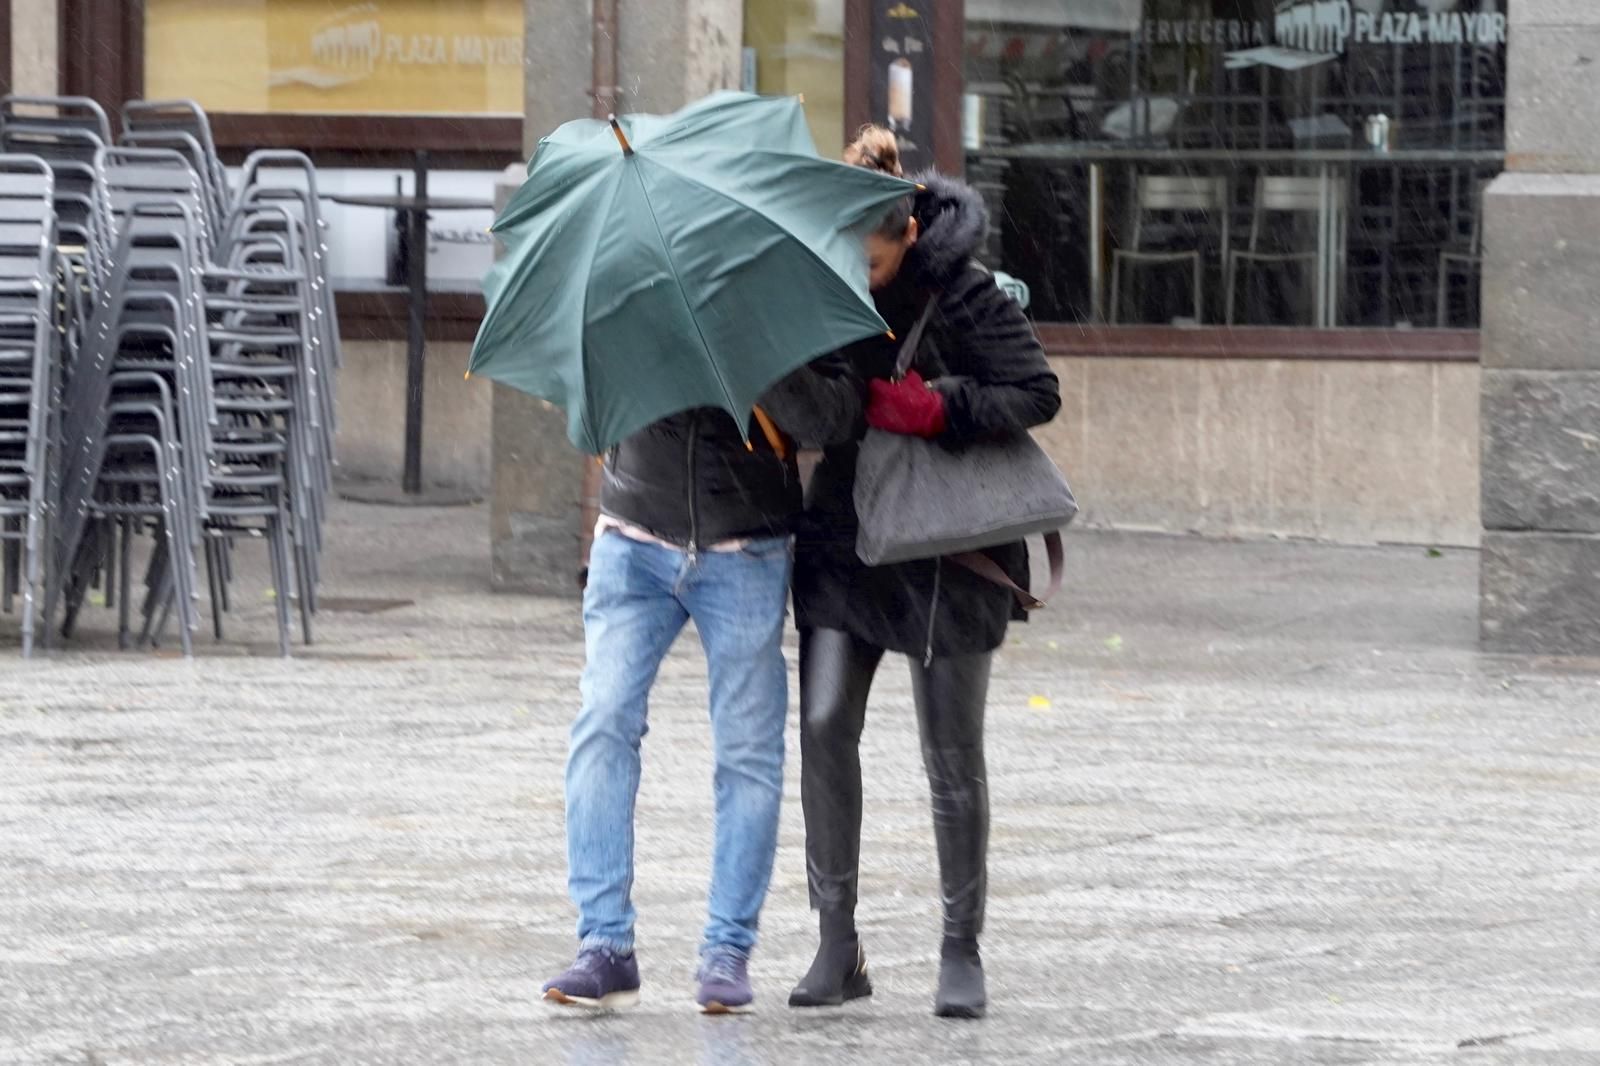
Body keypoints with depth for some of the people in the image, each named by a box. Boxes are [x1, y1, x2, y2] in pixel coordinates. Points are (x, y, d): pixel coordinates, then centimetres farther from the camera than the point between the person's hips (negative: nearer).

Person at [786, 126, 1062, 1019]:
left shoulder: (963, 294, -15)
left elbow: (1039, 394, -15)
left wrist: (942, 407, -26)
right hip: (844, 534, 4)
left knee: (953, 753, 2)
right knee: (825, 724, -6)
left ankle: (963, 953, 12)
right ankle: (839, 943, 1)